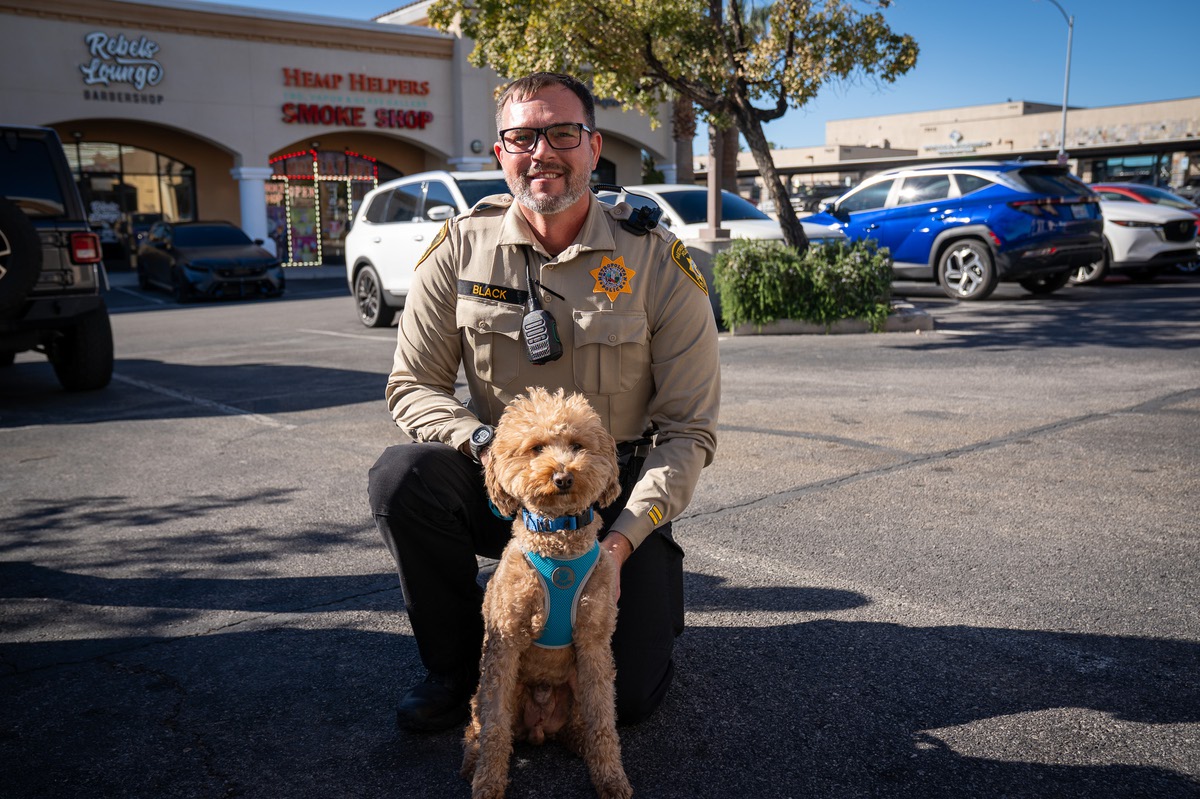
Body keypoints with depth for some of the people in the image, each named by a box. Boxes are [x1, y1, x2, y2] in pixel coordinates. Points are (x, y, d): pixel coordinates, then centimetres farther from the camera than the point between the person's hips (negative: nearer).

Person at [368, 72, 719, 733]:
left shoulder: (658, 263, -11)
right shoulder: (461, 247, -6)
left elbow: (690, 428, -10)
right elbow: (413, 386, -2)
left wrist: (625, 538, -23)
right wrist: (487, 444, -23)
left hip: (617, 491, -1)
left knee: (629, 694, -12)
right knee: (403, 475, -29)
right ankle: (457, 665, -3)